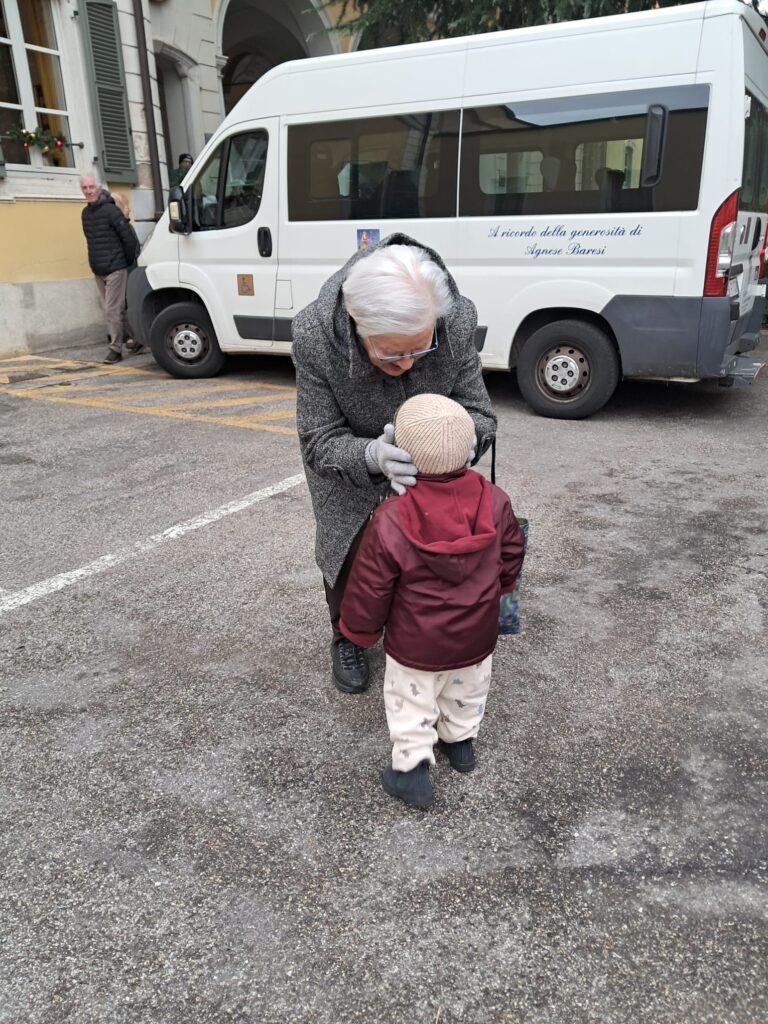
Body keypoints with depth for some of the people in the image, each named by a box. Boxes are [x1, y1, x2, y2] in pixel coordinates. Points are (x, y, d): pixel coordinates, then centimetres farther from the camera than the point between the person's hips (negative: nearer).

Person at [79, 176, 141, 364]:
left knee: (113, 310, -9)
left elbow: (129, 237, -13)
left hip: (115, 269, -8)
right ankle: (135, 336, 27)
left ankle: (115, 349, -4)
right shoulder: (86, 213, 10)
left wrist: (129, 261, -5)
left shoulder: (110, 210, -12)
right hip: (98, 270, 8)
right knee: (117, 309, 13)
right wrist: (96, 263, 18)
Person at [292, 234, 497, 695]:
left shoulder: (458, 321, -33)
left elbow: (479, 413, -23)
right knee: (347, 551, 10)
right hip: (346, 461, -1)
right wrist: (373, 455, -54)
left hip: (421, 465, 2)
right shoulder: (315, 336, -38)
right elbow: (321, 442, -31)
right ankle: (347, 639, 41)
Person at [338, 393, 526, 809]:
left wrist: (360, 631, 1)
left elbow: (369, 588, -17)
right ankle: (460, 741, 49)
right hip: (477, 637, 4)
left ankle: (412, 768, 21)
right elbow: (511, 555, 1)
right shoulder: (495, 501, -16)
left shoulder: (390, 521, -27)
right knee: (467, 690, 29)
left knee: (411, 700, 18)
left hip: (416, 646, -4)